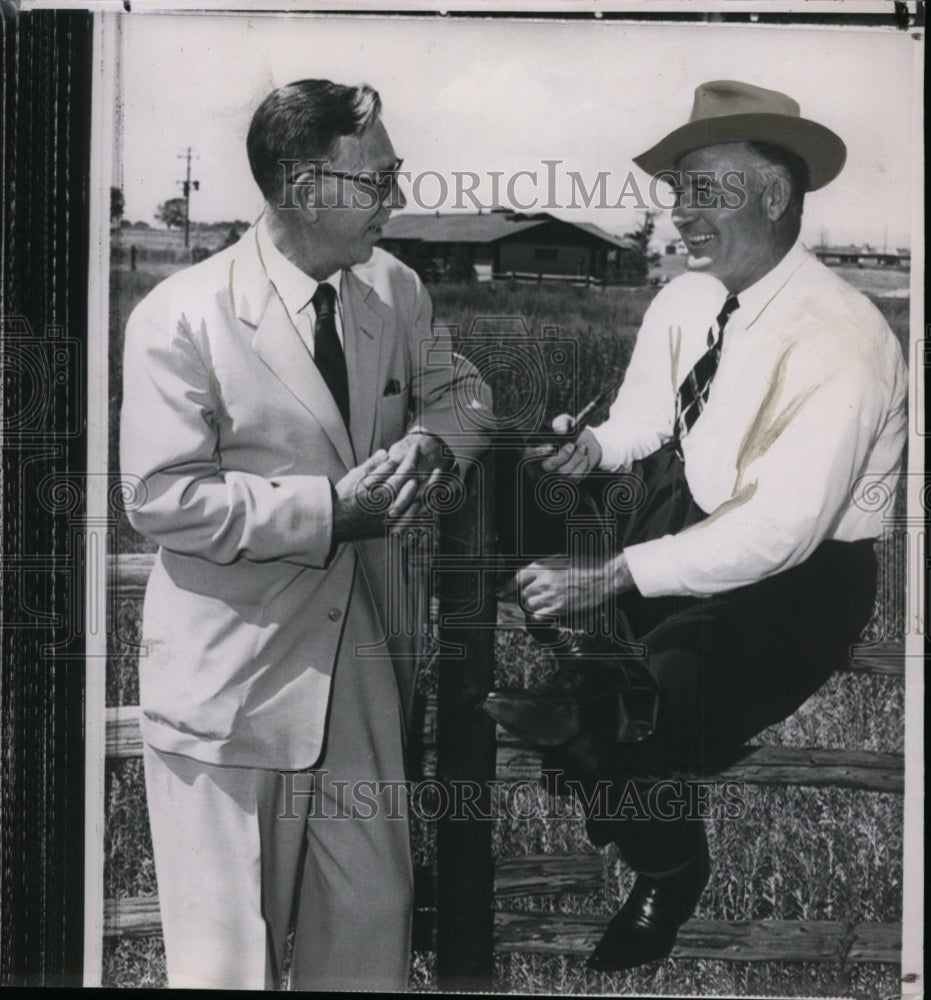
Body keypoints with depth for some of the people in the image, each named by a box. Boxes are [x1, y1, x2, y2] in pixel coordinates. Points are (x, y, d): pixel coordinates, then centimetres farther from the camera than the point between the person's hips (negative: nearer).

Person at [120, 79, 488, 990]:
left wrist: (429, 442, -8)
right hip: (232, 671, -5)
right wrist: (325, 511, -21)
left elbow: (459, 390, 16)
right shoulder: (180, 319, -14)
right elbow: (164, 498, -16)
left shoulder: (394, 289, 3)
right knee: (229, 948, 8)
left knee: (371, 924, 15)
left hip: (362, 655, 5)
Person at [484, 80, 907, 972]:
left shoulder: (840, 341, -23)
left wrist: (607, 578, -33)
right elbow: (643, 419, 13)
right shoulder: (684, 300, -1)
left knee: (643, 718, -26)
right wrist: (593, 447, -12)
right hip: (685, 511, 8)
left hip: (798, 569, -7)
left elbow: (779, 531, -30)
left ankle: (666, 869, 10)